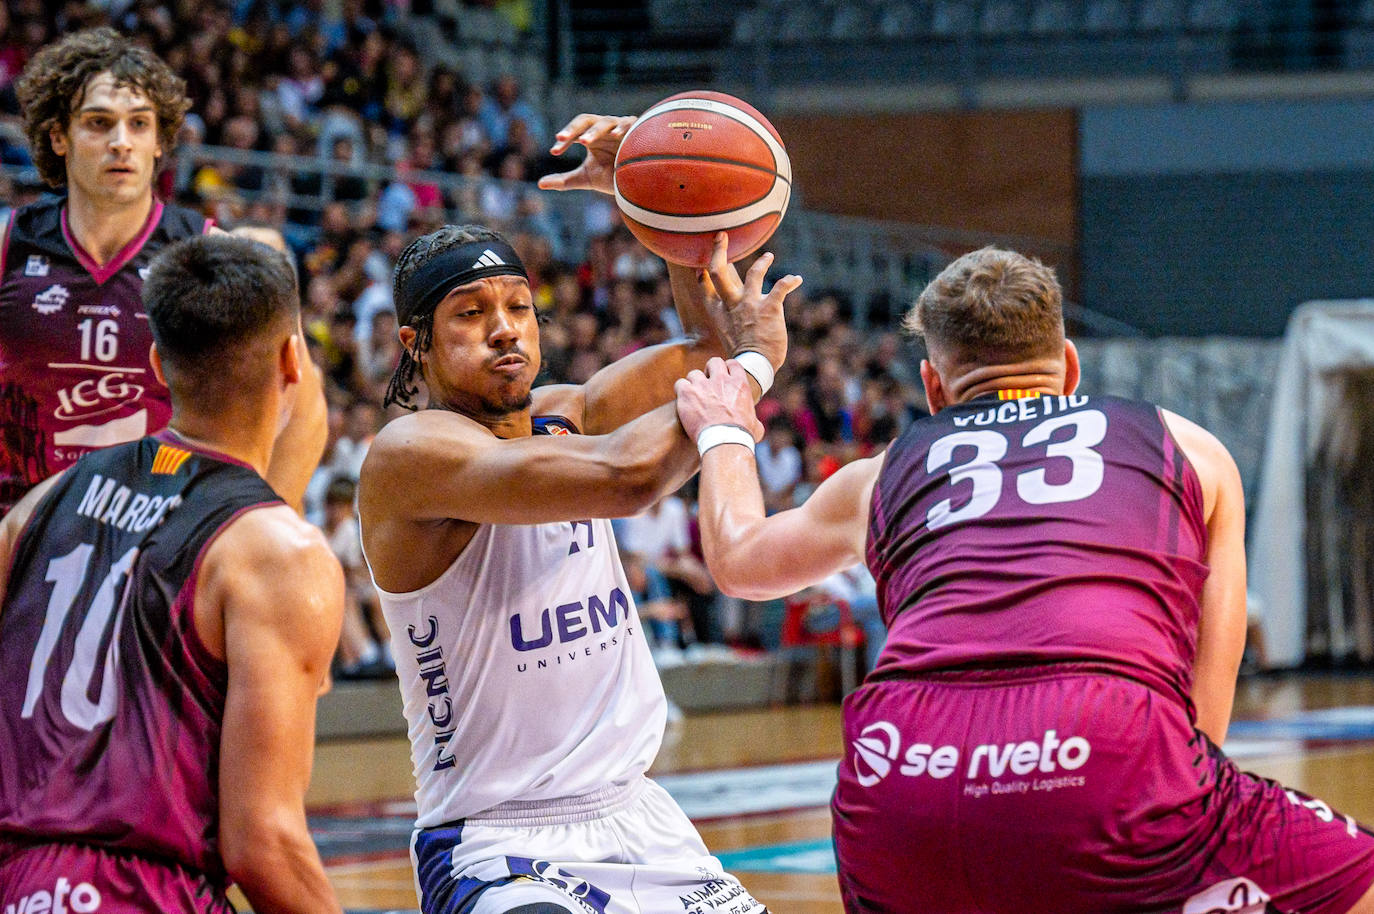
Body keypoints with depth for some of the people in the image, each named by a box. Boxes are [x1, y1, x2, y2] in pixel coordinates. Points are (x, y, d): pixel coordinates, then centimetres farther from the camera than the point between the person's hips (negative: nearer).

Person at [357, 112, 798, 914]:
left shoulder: (564, 419, 8)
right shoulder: (410, 455, -15)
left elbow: (712, 340, 12)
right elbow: (626, 475, -27)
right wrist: (755, 362, -14)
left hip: (634, 816, 8)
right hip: (495, 843, -8)